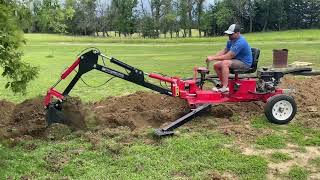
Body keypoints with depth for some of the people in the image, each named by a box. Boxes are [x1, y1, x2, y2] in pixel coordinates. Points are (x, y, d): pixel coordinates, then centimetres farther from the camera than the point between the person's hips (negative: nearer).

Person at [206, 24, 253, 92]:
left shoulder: (240, 42, -25)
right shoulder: (231, 40, 4)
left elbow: (228, 56, -28)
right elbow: (224, 51, 9)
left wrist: (213, 58, -26)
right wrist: (212, 56, -7)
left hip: (244, 63, -10)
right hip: (236, 60, 10)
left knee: (225, 63, -33)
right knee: (216, 65, -2)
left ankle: (224, 87, -30)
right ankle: (223, 84, 5)